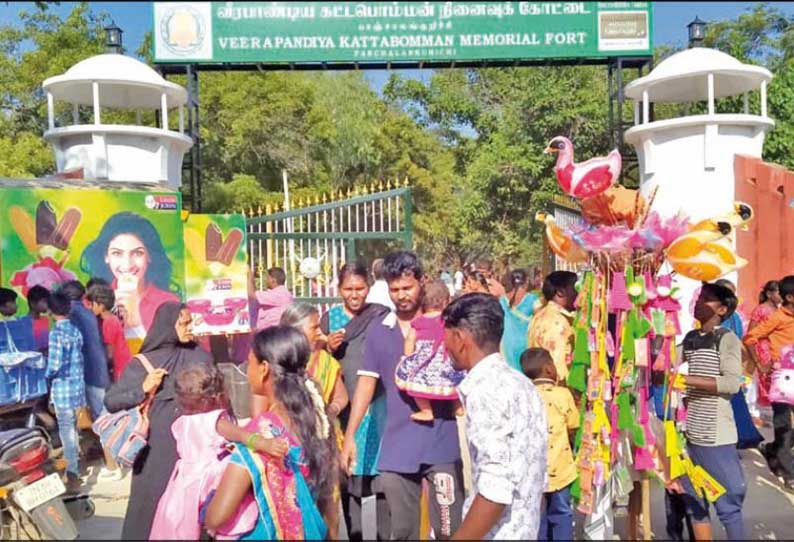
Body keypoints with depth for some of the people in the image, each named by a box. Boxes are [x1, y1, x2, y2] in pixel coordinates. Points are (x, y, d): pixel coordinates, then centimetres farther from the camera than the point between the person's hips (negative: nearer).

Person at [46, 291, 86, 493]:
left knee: (66, 430, -2)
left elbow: (55, 364, -19)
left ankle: (73, 475, 1)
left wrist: (47, 375, -1)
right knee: (72, 427, 22)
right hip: (78, 385, 7)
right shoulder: (76, 330, 6)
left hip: (62, 388, -7)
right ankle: (75, 462, 36)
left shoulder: (56, 333, -15)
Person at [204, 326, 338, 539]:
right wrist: (332, 535, 18)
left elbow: (216, 518, -26)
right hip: (312, 533, 6)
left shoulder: (261, 433, -26)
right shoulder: (316, 417, -7)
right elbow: (328, 493, 4)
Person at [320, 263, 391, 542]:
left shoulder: (383, 316, -1)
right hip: (345, 406, 1)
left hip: (378, 406, -1)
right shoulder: (329, 318, 3)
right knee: (347, 474, 7)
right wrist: (328, 348, -11)